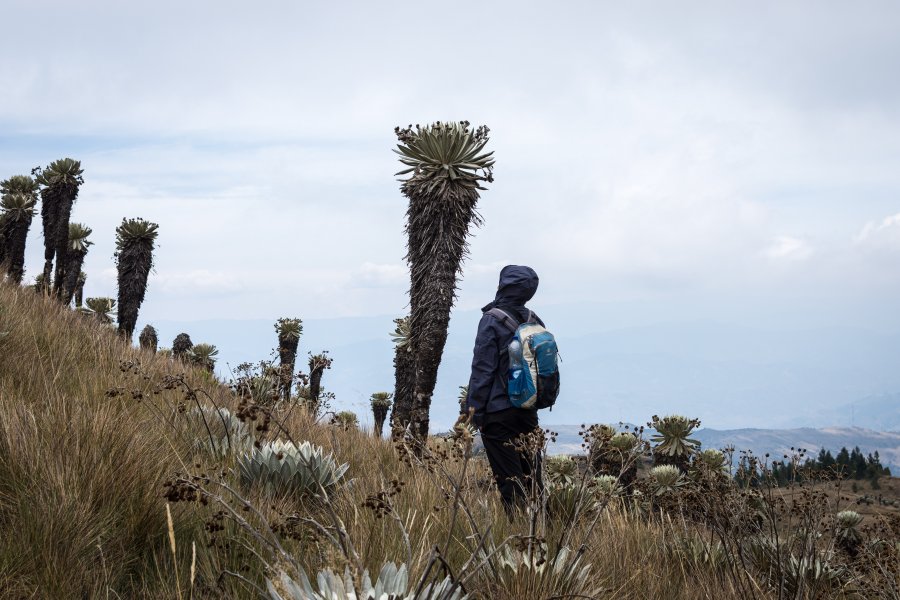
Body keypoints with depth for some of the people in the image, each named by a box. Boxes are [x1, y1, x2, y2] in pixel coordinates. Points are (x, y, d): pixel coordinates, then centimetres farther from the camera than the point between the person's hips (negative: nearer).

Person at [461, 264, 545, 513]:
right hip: (528, 409, 6)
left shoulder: (492, 320, -12)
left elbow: (483, 369, -13)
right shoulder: (534, 320, 5)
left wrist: (473, 409, -9)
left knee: (509, 478, -1)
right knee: (532, 475, 13)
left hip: (498, 411, -6)